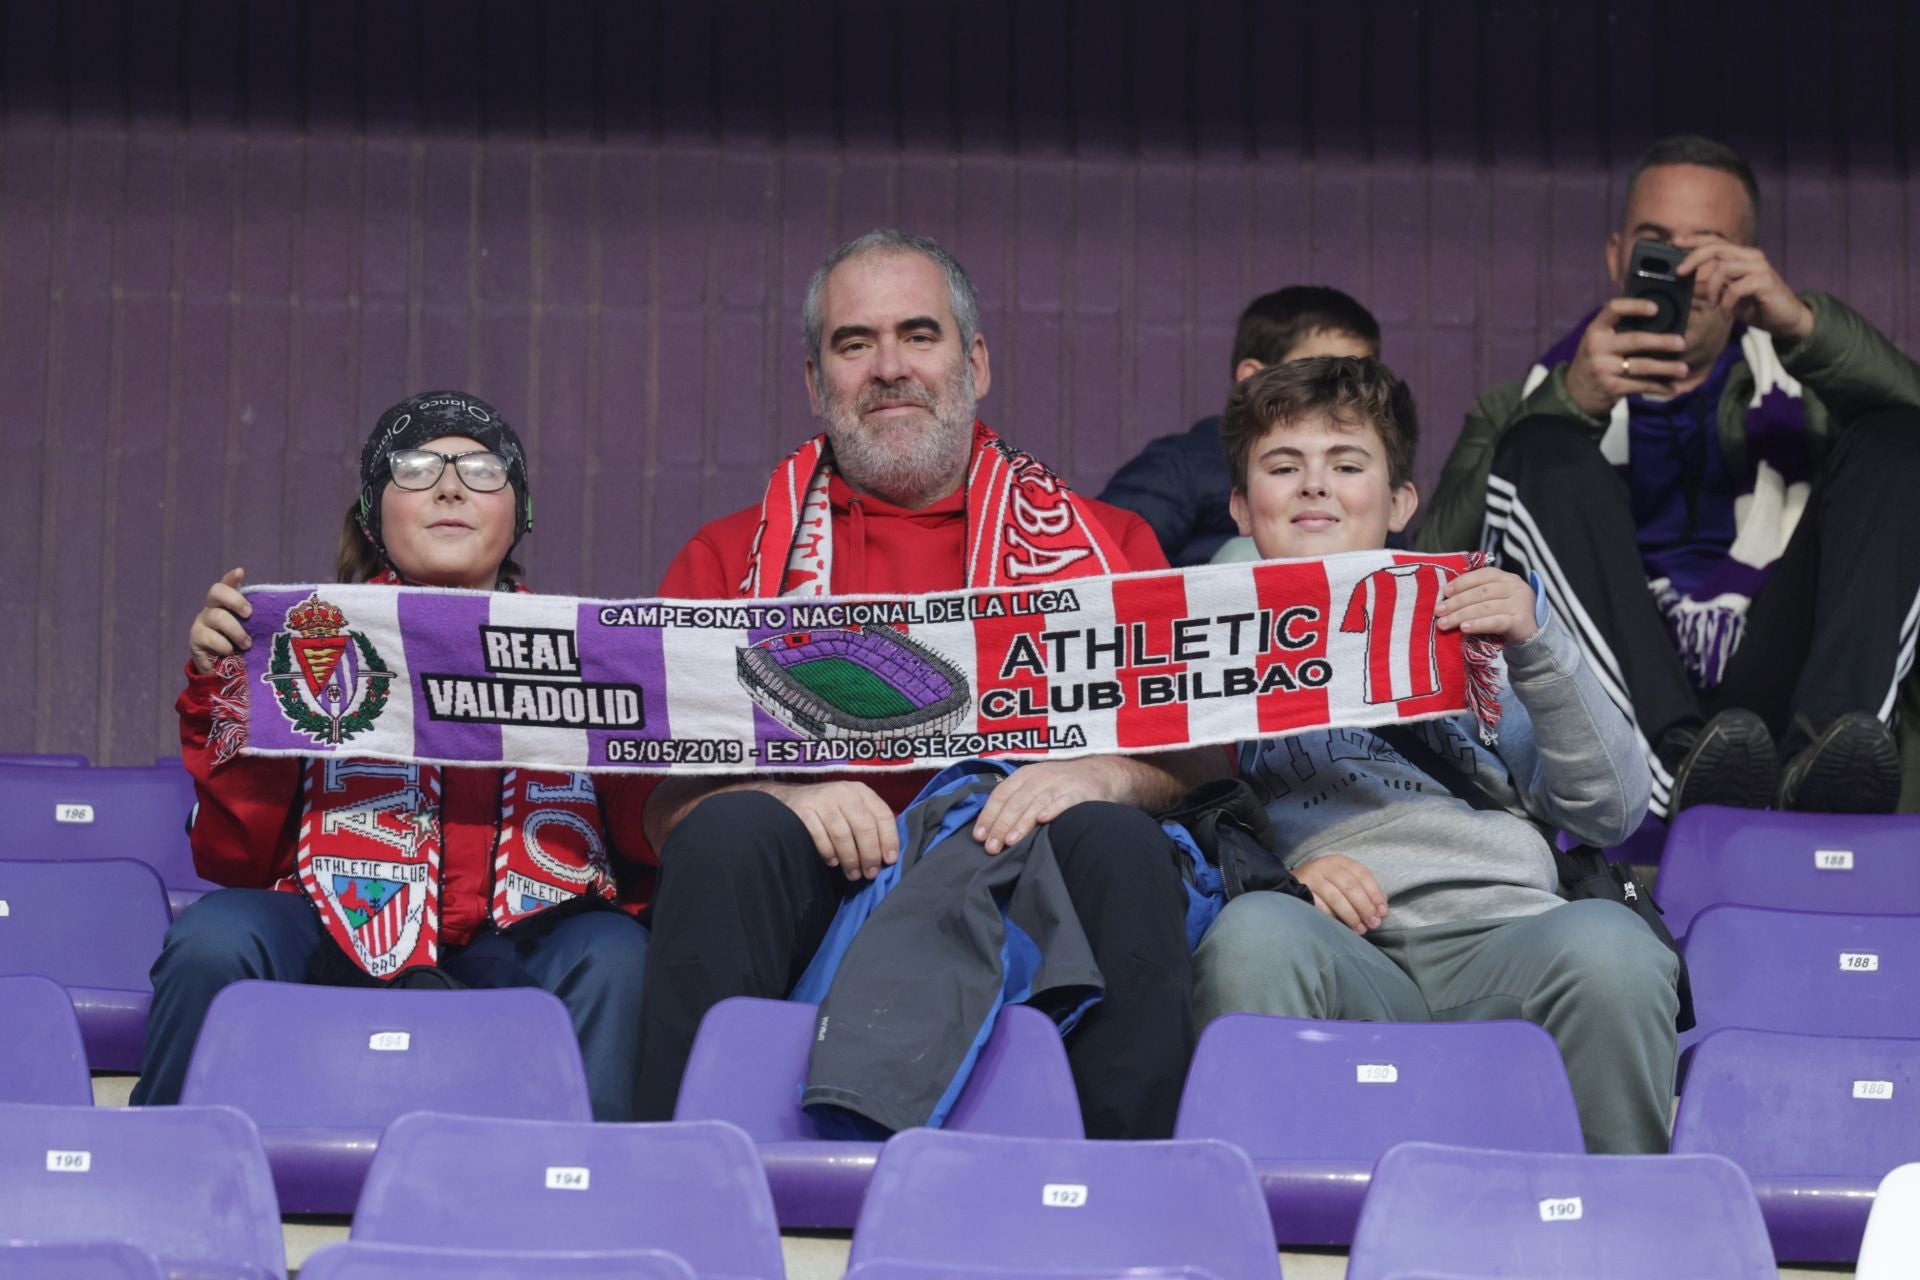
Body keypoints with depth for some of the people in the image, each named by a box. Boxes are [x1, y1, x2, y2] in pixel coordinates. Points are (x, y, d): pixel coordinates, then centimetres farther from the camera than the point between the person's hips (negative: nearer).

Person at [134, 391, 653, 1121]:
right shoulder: (316, 636, 14)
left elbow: (648, 845, 8)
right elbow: (237, 858, 7)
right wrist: (223, 684, -4)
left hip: (520, 943, 0)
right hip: (343, 937, 0)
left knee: (615, 956, -32)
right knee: (213, 940, -29)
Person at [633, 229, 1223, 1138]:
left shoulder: (1105, 545, 22)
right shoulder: (727, 560, 21)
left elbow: (1209, 748, 11)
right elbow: (662, 797, 10)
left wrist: (1105, 774, -13)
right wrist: (778, 795, -13)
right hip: (814, 888, 0)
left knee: (1114, 842, -31)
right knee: (729, 835, -31)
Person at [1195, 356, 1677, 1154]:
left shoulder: (1472, 632, 29)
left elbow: (1615, 812, 16)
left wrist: (1538, 644, 3)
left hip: (1501, 935, 1)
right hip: (1337, 954, -1)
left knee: (1606, 943, -34)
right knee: (1256, 934, -37)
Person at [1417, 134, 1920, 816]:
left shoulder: (1800, 386, 25)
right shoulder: (1545, 393, 21)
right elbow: (1439, 564, 0)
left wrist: (1804, 327, -14)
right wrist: (1569, 402, -14)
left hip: (1768, 699, 1)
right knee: (1543, 450, -15)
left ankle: (1822, 753, -36)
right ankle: (1679, 762, -39)